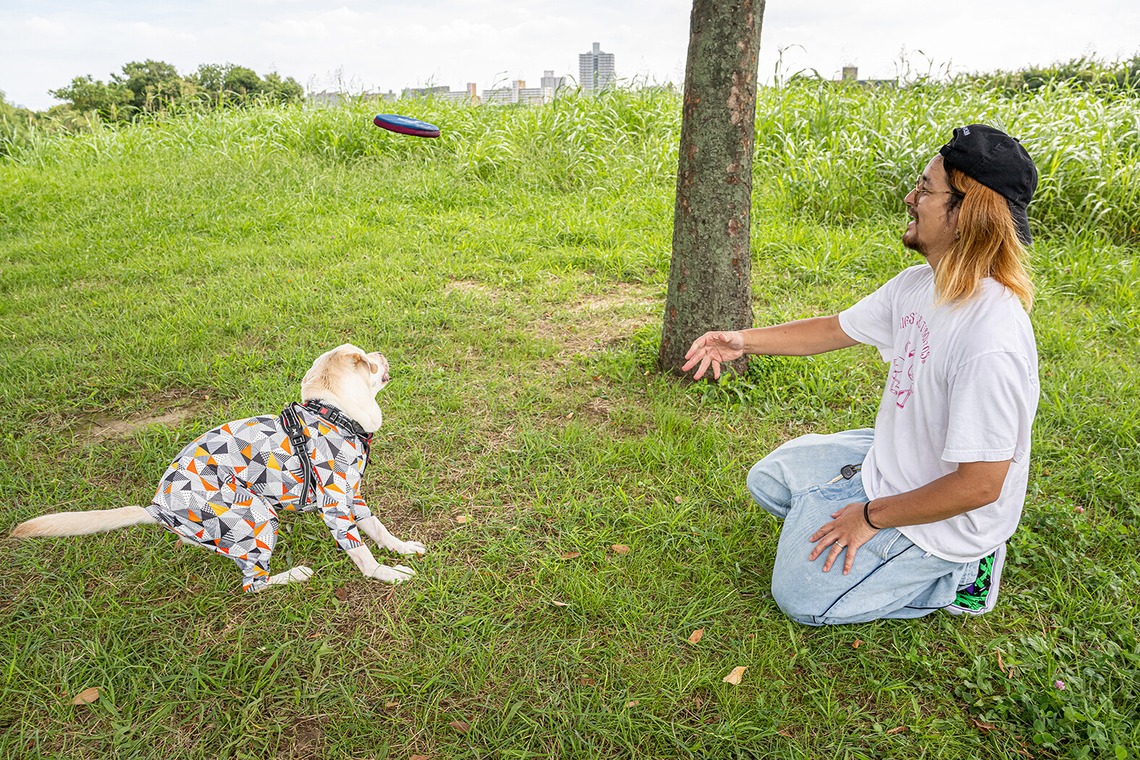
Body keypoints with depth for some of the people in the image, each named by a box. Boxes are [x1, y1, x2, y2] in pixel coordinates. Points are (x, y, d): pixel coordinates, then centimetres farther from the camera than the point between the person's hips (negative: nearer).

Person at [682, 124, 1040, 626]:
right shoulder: (919, 284, -7)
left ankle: (958, 574, 9)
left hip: (945, 517, -8)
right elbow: (837, 329, 7)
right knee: (768, 480, 18)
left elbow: (980, 486, -30)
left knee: (801, 598, -1)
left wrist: (872, 517, -19)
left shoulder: (992, 344, -35)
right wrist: (744, 340, -4)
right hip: (889, 459, 8)